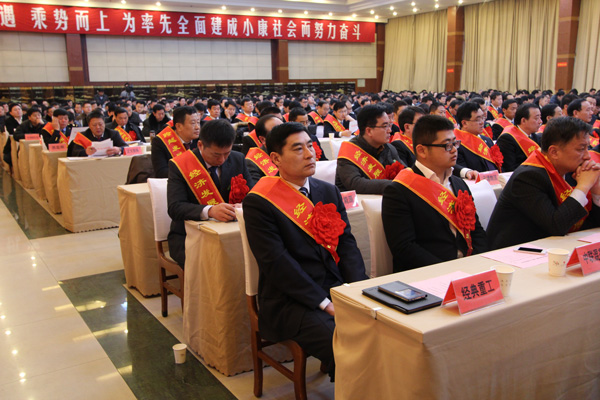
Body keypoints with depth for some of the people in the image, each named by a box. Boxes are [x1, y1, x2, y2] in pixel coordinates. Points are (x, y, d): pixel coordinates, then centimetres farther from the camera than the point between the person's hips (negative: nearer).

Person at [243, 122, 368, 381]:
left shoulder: (329, 192, 13)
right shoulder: (258, 202, -7)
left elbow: (347, 244, 8)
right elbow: (277, 262, -13)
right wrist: (324, 303, -16)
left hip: (338, 289, 6)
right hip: (291, 302, -6)